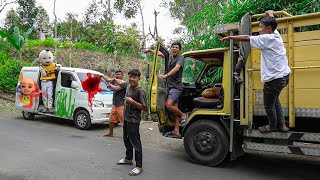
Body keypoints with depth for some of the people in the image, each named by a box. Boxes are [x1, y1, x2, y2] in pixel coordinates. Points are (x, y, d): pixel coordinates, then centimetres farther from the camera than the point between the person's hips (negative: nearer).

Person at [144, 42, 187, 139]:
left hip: (176, 86, -8)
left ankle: (183, 115, 2)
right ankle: (176, 131, 6)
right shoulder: (170, 57, 14)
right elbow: (160, 54, 29)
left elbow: (177, 68, -26)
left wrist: (166, 75, -38)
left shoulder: (180, 58, -8)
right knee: (174, 107, 5)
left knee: (168, 105, -22)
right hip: (170, 86, 8)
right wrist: (150, 50, 33)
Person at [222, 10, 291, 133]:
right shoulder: (276, 35, 7)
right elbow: (272, 24, 27)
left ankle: (272, 126, 31)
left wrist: (229, 37, -7)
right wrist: (271, 14, 45)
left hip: (274, 78, -9)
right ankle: (282, 125, 33)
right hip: (283, 75, 10)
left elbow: (246, 38, -17)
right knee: (274, 99, 27)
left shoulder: (267, 38, -16)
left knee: (269, 104, 11)